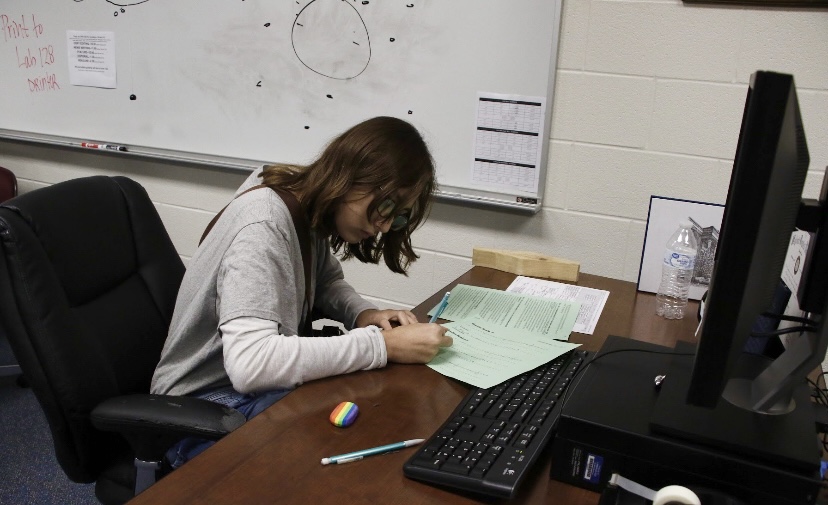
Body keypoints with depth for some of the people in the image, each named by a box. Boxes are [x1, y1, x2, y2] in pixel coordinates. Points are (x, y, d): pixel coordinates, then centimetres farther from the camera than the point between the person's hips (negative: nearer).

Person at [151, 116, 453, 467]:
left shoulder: (308, 203, -3)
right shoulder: (264, 226, -27)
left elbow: (326, 282, 14)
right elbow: (249, 363, -38)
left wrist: (364, 314, -9)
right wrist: (382, 345, -35)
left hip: (262, 383, 8)